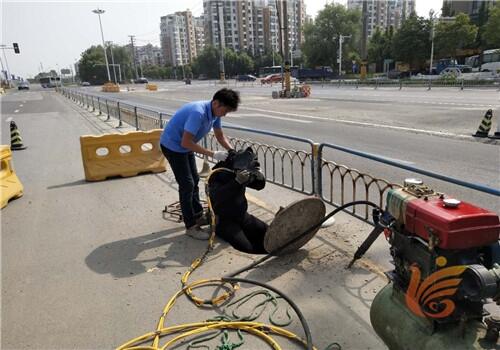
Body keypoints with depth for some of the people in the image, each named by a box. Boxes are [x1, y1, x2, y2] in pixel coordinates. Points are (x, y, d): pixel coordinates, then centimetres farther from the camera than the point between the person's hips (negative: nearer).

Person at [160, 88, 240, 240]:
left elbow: (220, 136, 5)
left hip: (185, 145, 9)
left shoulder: (214, 113, -7)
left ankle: (198, 215, 32)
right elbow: (186, 142, -35)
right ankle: (191, 226, 3)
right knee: (187, 185, -7)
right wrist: (213, 154, -33)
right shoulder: (198, 113, -34)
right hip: (173, 146, -9)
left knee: (194, 180, 16)